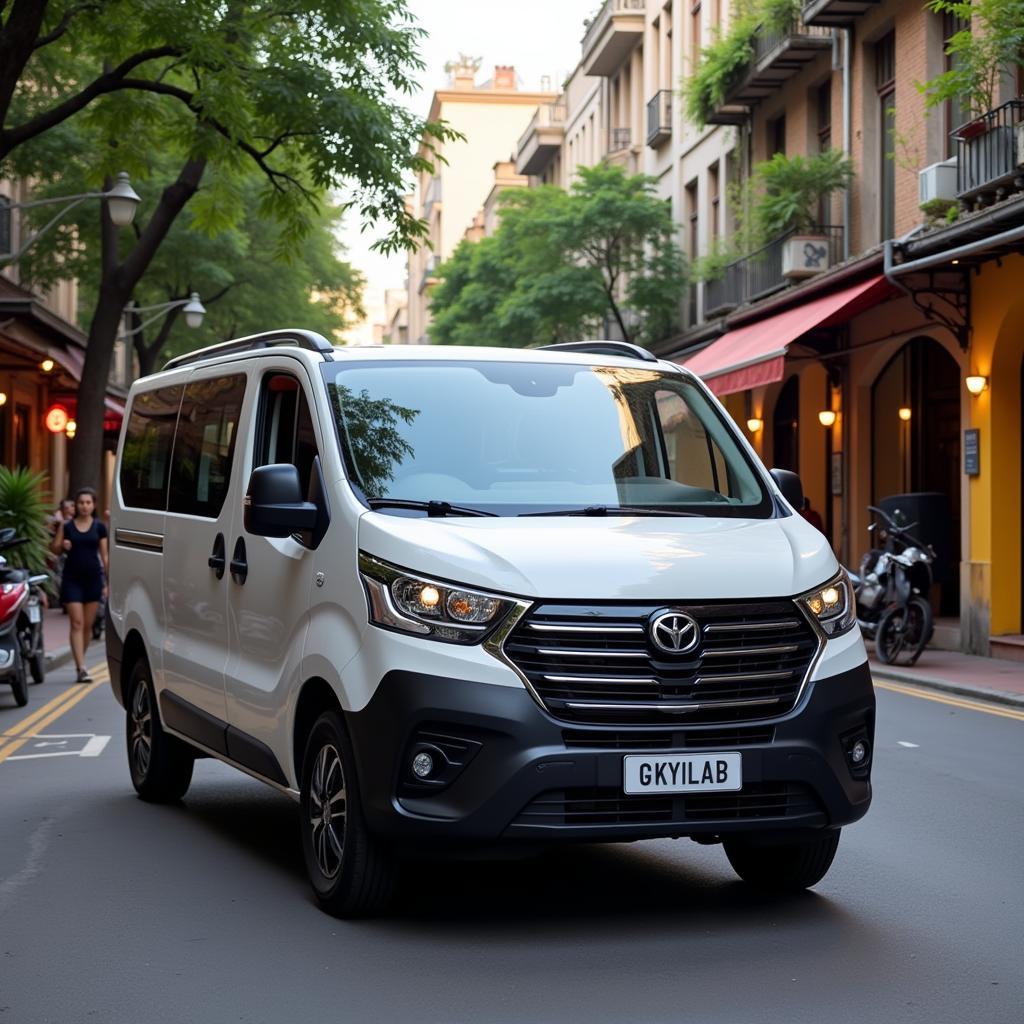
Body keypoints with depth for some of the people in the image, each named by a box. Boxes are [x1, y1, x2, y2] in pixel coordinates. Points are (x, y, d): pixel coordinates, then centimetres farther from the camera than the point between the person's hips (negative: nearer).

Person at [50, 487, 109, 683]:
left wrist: (107, 582, 2)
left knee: (88, 625, 7)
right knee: (77, 623, -8)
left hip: (93, 578, 1)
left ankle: (80, 662, 23)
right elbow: (54, 549, 9)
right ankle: (81, 668, -13)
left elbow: (104, 556, 5)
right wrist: (62, 545, -14)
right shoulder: (67, 526, 2)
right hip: (72, 579, -1)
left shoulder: (99, 527, 4)